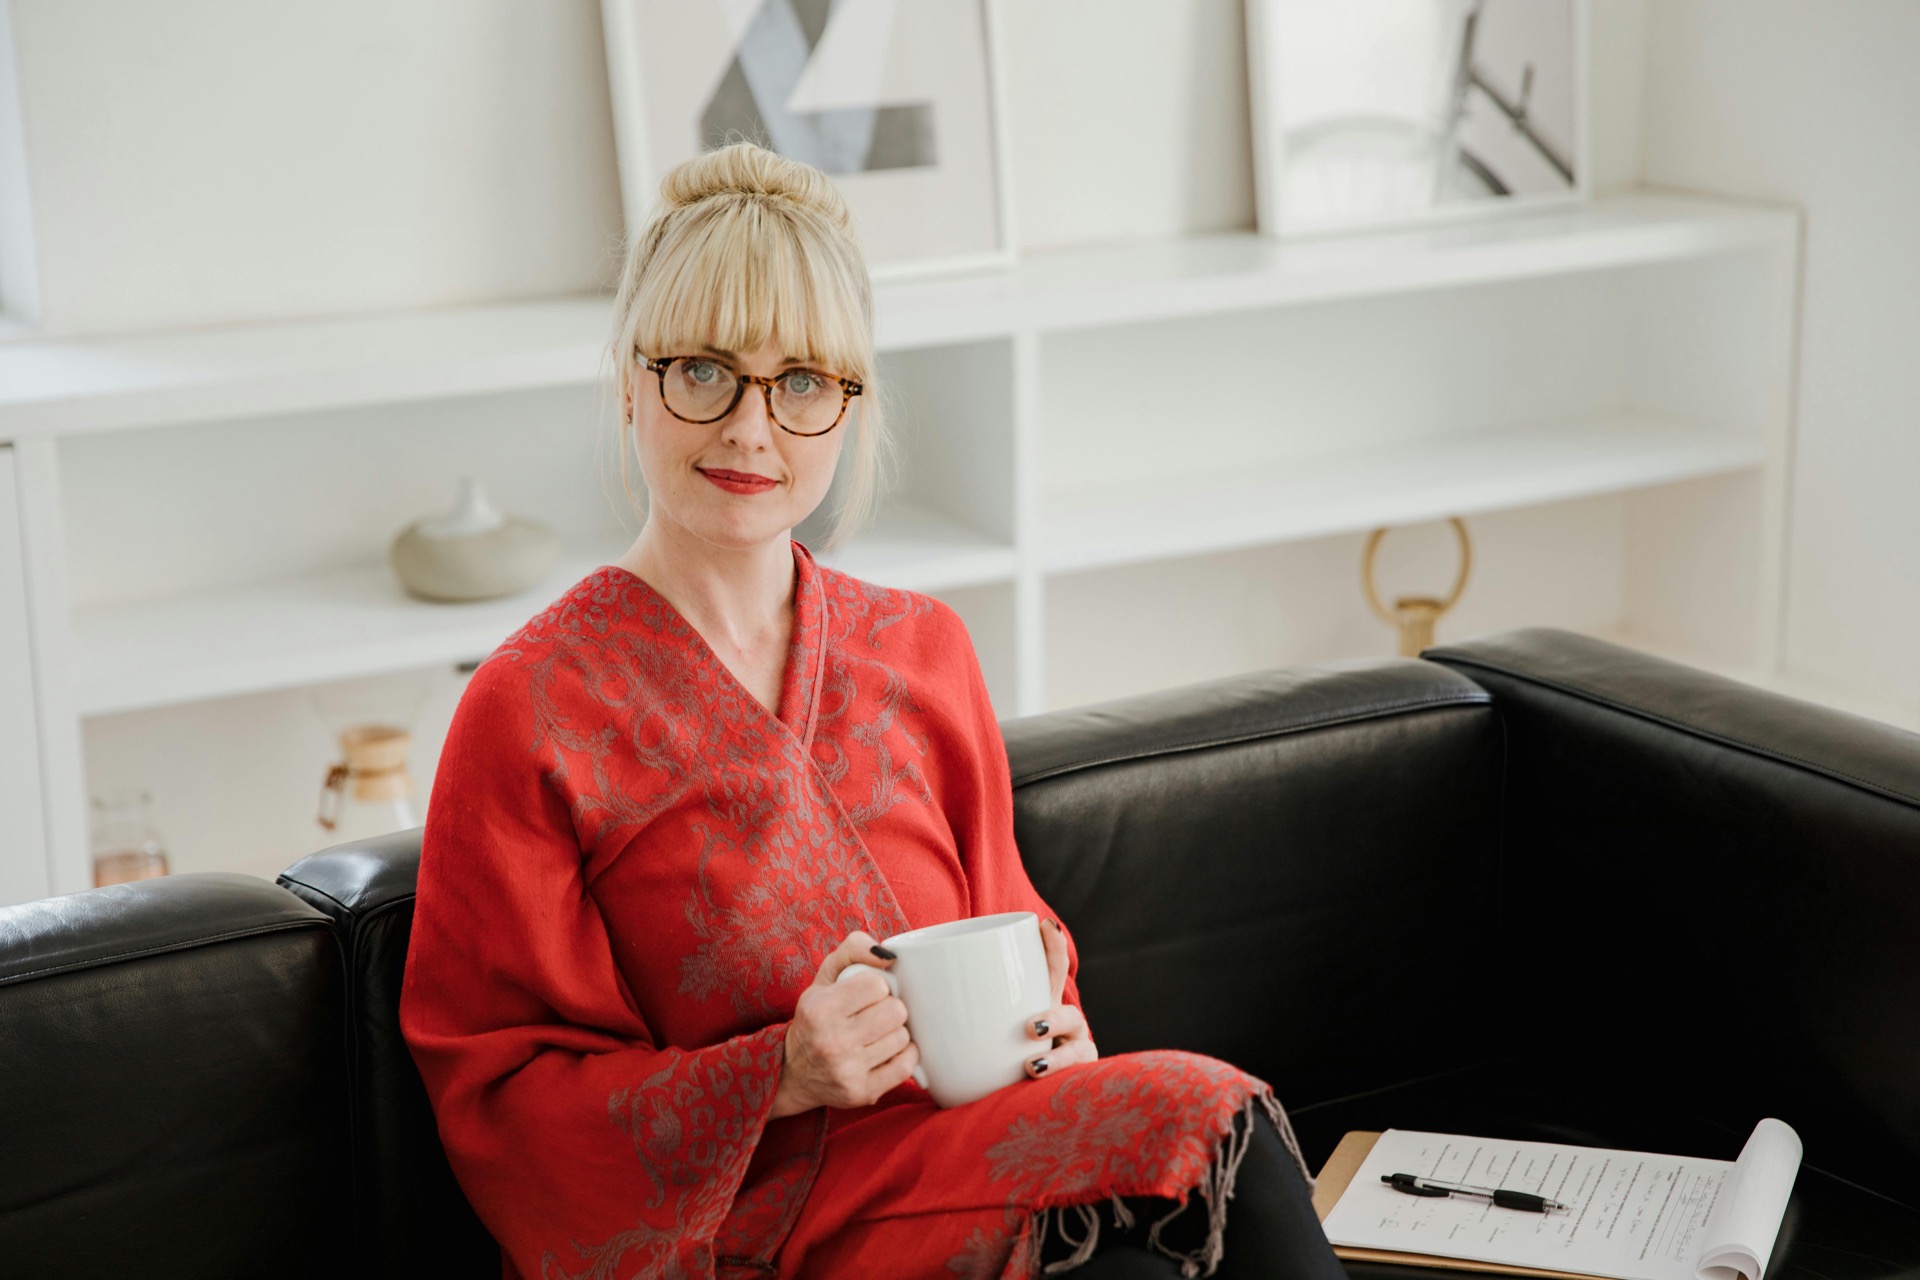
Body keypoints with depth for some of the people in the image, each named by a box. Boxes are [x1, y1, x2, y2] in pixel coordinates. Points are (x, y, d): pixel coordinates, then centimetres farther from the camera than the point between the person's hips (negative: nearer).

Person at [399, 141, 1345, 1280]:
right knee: (1202, 1120, -27)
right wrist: (775, 1078, -21)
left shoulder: (923, 651, 9)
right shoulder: (528, 713, -8)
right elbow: (499, 1093, -7)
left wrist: (1045, 1032, -5)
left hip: (974, 1166, 5)